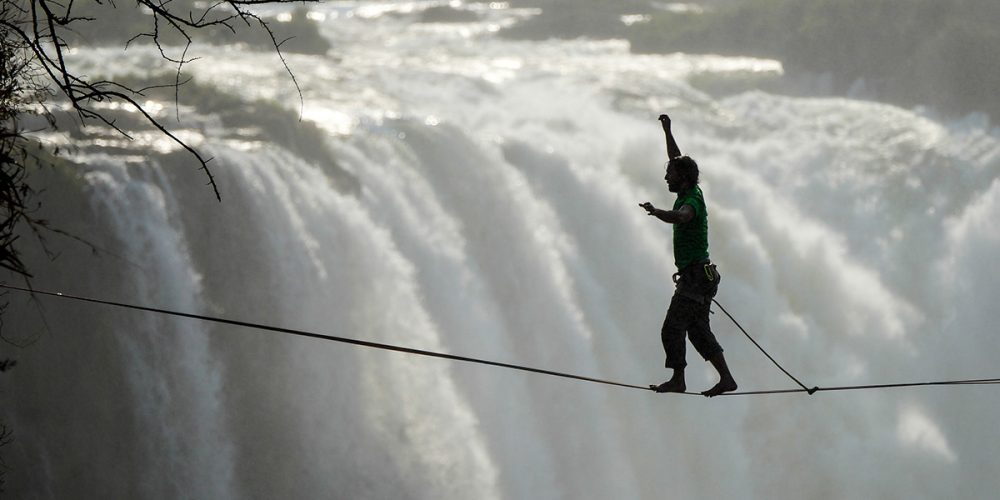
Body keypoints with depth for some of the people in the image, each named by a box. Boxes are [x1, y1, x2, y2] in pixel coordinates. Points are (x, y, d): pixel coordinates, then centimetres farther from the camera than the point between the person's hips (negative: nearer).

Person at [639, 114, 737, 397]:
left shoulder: (692, 200, -15)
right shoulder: (691, 193, 12)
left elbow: (680, 216, -40)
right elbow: (677, 160, 27)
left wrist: (656, 212, -58)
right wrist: (667, 131, 31)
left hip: (694, 276, -10)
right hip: (701, 276, 10)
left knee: (673, 328, -10)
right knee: (698, 330, 11)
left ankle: (677, 379, -9)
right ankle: (726, 378, 8)